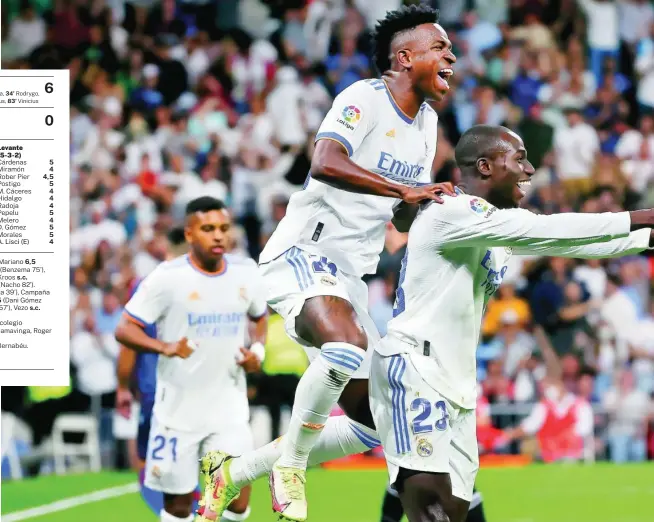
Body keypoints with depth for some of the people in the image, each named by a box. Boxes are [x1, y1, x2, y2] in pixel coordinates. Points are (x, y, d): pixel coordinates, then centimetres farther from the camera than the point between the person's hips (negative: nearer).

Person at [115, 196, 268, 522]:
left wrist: (257, 349, 3)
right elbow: (124, 329, -10)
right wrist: (165, 347, -27)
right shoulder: (168, 277, -10)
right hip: (178, 409, -3)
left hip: (229, 409, 3)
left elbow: (258, 317, 24)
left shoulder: (246, 273, 4)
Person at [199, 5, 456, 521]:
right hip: (304, 253, -9)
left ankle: (234, 470, 18)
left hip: (348, 277, 9)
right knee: (347, 349, -38)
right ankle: (290, 465, -17)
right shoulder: (365, 98, -12)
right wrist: (404, 189, -36)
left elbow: (406, 216, 22)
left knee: (374, 423, 6)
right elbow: (325, 163, -31)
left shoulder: (426, 122, 14)